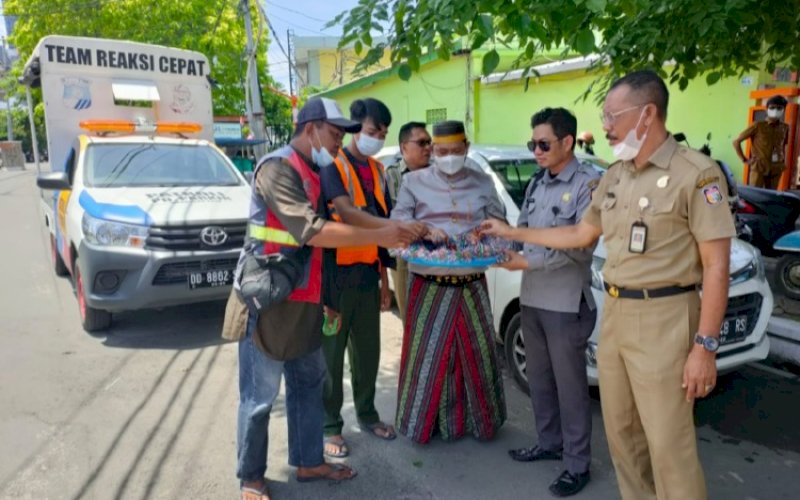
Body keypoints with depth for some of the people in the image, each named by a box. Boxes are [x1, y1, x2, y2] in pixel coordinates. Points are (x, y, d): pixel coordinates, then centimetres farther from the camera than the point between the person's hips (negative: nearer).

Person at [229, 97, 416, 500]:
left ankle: (309, 462, 34)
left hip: (302, 302, 9)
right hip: (268, 302, -9)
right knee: (260, 397, 5)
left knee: (309, 384, 18)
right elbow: (312, 232, -27)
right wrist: (380, 236, -24)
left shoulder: (316, 174, 12)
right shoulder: (277, 168, -17)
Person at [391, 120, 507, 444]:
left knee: (476, 351, 9)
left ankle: (478, 417, 27)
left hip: (472, 284, 2)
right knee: (427, 354, 4)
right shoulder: (414, 181, 5)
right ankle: (424, 420, 20)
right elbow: (398, 220, -3)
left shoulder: (483, 183, 11)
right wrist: (424, 229, -23)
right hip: (428, 284, -2)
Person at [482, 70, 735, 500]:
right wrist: (512, 232, 20)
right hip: (614, 313, 7)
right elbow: (581, 234, 20)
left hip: (663, 320, -7)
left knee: (669, 442, 1)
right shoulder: (614, 176, 10)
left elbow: (716, 266, -13)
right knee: (620, 431, 17)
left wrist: (705, 346, -17)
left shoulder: (695, 173, -12)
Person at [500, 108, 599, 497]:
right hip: (531, 298, 7)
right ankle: (548, 443, 36)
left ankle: (577, 464, 20)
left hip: (566, 304, -7)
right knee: (539, 378, 18)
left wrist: (527, 262, -19)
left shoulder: (588, 185, -11)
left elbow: (580, 246, -18)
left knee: (570, 385, 5)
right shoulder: (537, 183, 11)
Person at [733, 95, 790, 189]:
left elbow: (783, 146, 23)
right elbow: (736, 141, -3)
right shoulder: (758, 126, -5)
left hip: (776, 169, 5)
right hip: (759, 168, -5)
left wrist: (783, 162, 11)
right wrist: (744, 160, -4)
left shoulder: (785, 128, 8)